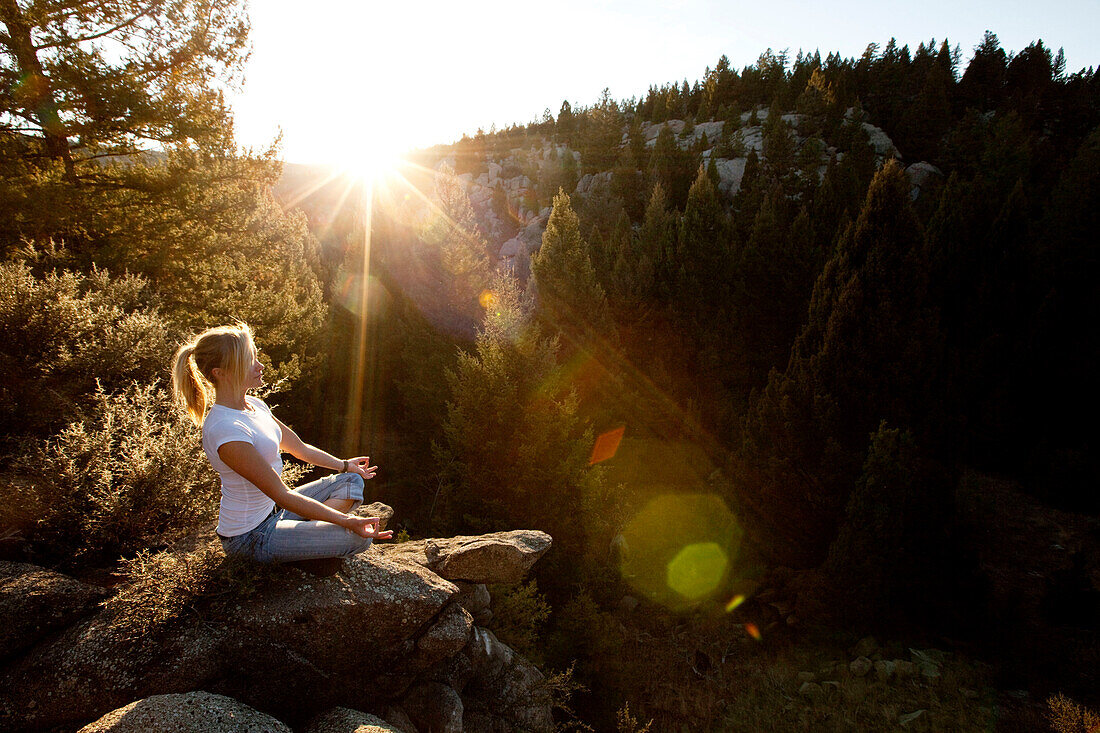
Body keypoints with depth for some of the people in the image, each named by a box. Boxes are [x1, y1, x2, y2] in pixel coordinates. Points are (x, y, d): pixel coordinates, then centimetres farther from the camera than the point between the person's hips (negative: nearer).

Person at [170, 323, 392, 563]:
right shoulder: (225, 430, -29)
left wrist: (345, 465, 16)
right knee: (358, 538, -20)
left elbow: (299, 447, 15)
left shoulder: (254, 405, 0)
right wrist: (346, 521, -28)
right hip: (250, 537, -9)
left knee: (352, 481, 10)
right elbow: (281, 494, -28)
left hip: (272, 510, 9)